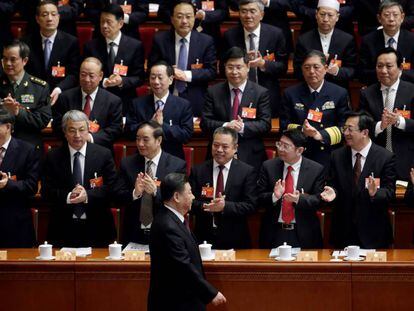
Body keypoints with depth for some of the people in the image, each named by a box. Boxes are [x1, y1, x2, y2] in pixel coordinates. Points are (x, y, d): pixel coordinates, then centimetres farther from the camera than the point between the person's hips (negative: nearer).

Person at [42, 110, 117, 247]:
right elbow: (46, 192, -1)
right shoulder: (53, 157, 4)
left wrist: (87, 195, -20)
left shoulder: (103, 154, 2)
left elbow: (112, 188, -4)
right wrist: (68, 197, -19)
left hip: (96, 229, 0)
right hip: (63, 229, 0)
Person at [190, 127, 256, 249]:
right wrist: (205, 207, -20)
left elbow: (251, 205, -7)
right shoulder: (198, 171, 5)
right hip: (204, 238, 1)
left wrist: (224, 206, -21)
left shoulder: (247, 171, 0)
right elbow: (190, 202, 0)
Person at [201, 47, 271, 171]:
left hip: (250, 157, -1)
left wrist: (242, 127, -19)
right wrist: (225, 126, -17)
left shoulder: (261, 93, 3)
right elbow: (204, 123, 1)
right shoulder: (213, 92, 7)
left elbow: (265, 124, -2)